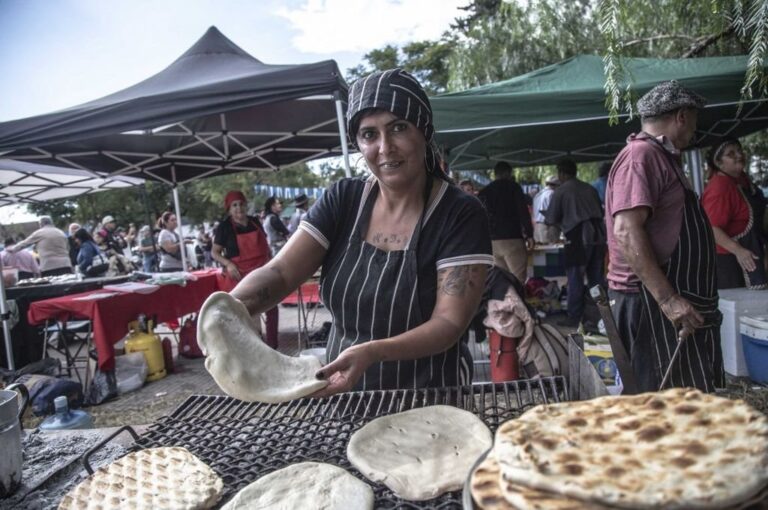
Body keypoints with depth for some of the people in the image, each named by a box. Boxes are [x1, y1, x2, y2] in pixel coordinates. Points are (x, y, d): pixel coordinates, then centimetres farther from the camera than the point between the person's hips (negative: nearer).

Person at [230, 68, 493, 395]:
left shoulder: (460, 215, -10)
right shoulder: (342, 200, 0)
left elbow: (450, 323, -15)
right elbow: (279, 272, -7)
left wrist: (371, 353, -31)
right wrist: (229, 309, -27)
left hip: (430, 403, -4)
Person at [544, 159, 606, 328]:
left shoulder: (560, 191, -2)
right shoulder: (590, 188, 14)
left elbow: (551, 219, 0)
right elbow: (601, 212, 19)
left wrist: (546, 219, 22)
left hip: (578, 237, -5)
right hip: (598, 234, 5)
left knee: (575, 279, 1)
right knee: (596, 277, 12)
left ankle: (574, 318, 5)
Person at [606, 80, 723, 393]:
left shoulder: (661, 157, 20)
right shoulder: (640, 155, -14)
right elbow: (627, 230, -25)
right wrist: (667, 299, -28)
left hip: (676, 299, 11)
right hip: (652, 301, -10)